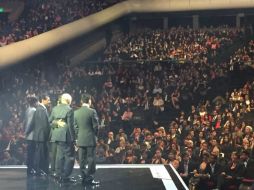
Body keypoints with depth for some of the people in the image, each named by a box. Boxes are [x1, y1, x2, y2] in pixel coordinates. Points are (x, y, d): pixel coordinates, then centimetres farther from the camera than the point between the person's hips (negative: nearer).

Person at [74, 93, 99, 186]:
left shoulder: (76, 112, 4)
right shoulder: (92, 111, -10)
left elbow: (75, 126, 5)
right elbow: (95, 126, -8)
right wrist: (95, 135, 9)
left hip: (80, 140, 5)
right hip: (90, 139, -5)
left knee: (82, 160, 7)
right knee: (91, 159, -1)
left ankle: (84, 178, 10)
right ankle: (89, 178, -2)